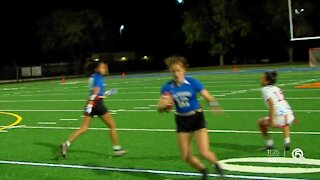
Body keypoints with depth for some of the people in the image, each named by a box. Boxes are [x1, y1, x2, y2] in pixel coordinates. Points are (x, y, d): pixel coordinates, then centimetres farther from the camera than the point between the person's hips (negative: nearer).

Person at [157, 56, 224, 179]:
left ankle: (216, 165, 21)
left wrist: (214, 105, -38)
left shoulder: (193, 82, -14)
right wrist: (163, 105, -30)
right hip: (182, 121, 3)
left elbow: (208, 97, -15)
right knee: (186, 157, 3)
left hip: (197, 118, -3)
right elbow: (160, 109, -6)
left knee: (204, 153, -14)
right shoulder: (167, 87, -9)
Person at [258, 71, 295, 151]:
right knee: (284, 123, 42)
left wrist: (272, 120, -19)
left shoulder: (265, 89, -1)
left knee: (260, 122, 19)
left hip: (280, 118, -7)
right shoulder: (277, 88, 20)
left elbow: (271, 104, -14)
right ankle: (287, 142, 24)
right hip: (290, 115, 7)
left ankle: (269, 143, 17)